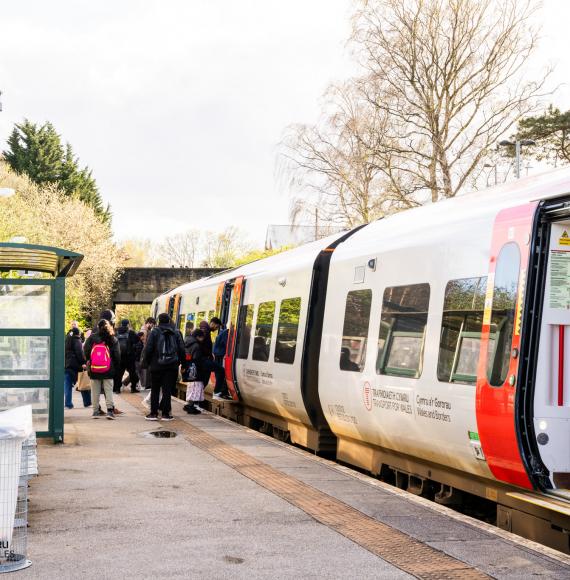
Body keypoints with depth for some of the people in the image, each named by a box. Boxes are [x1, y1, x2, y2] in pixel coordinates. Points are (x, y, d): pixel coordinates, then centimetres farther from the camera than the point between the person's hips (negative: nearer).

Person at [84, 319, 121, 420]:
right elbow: (117, 355, -1)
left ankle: (95, 411, 11)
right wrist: (116, 367, 10)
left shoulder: (92, 337, -3)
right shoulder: (113, 339, -2)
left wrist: (88, 362, 11)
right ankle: (110, 410, -3)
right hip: (108, 370, 0)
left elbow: (86, 351, -3)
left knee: (95, 391, 9)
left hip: (94, 370, 0)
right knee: (108, 390, 5)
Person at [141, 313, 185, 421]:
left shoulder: (154, 332, -4)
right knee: (168, 390, 4)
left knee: (155, 390, 7)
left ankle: (154, 413, 6)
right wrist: (182, 362, 12)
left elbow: (148, 348, -6)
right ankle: (166, 413, 2)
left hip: (157, 365, -1)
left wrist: (146, 362, 3)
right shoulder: (176, 333, 4)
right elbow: (182, 349, 4)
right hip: (172, 365, 2)